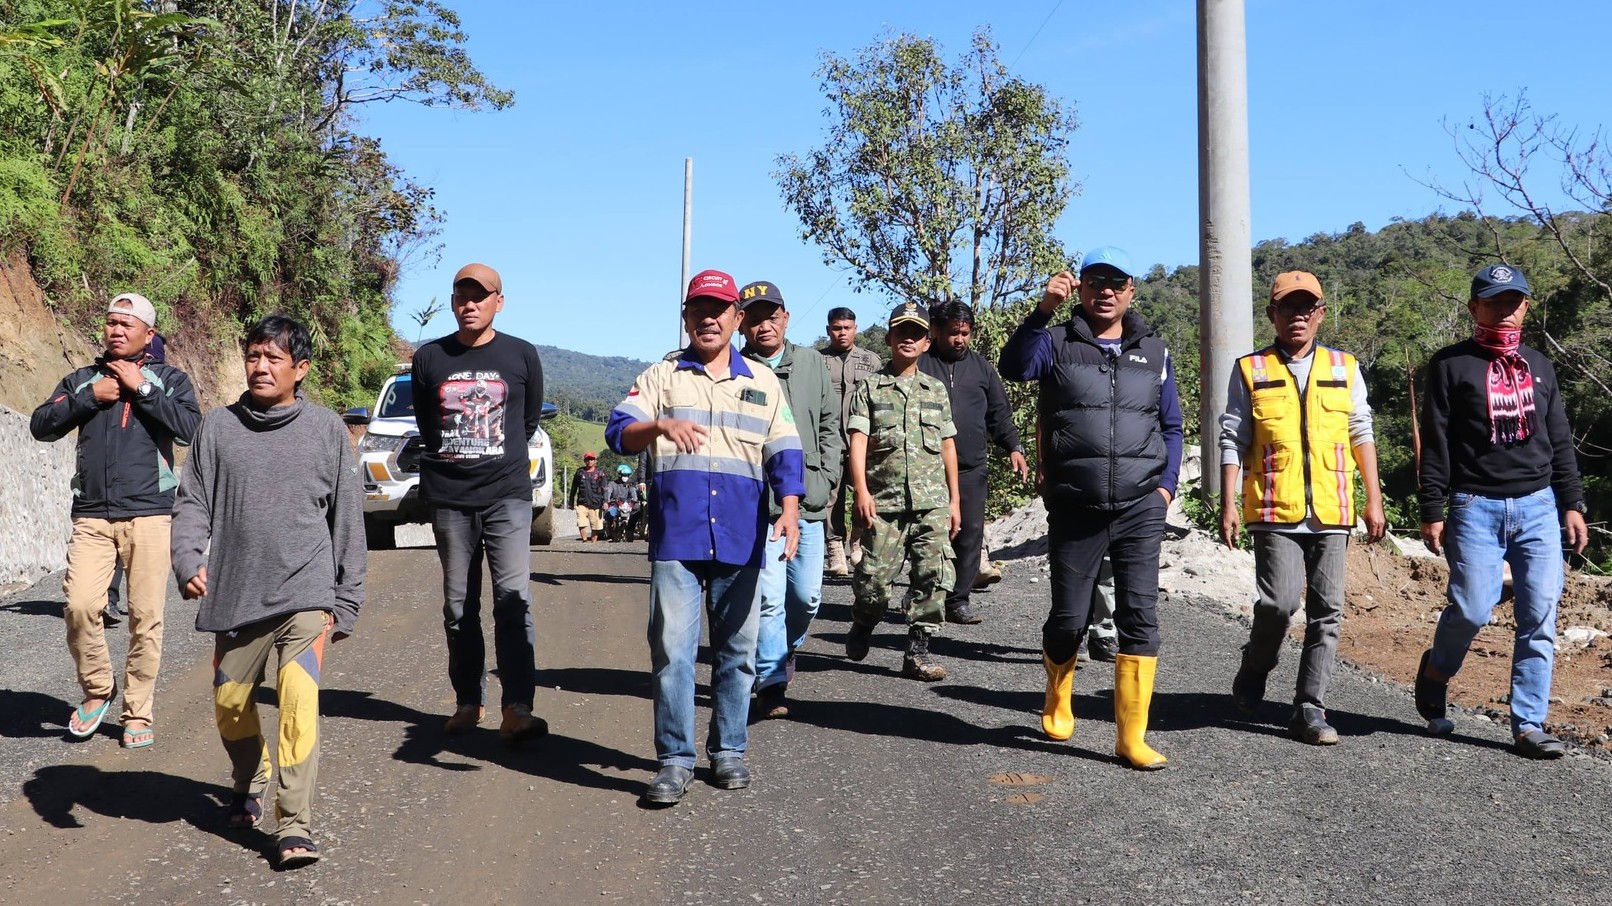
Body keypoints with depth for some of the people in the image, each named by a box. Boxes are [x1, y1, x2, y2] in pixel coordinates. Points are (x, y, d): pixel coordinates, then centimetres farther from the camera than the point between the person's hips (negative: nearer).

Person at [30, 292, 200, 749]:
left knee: (146, 617, -1)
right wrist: (90, 397, -4)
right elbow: (41, 425, 7)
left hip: (149, 514, -2)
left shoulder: (168, 378, 8)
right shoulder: (82, 379, 17)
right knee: (80, 606, -12)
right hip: (91, 516, 2)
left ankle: (138, 714, 11)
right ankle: (97, 690, 12)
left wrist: (141, 389, -9)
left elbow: (190, 427, -9)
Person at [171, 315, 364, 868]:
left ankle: (294, 825, -10)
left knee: (299, 699, -16)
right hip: (235, 598, 3)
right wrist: (188, 562, -16)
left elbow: (347, 521, 5)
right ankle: (248, 786, 40)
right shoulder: (219, 427, 5)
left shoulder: (327, 429, 2)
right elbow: (193, 503, 3)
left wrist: (346, 601, 3)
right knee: (230, 702, 12)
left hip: (305, 594, -3)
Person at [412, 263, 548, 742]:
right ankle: (469, 702, 19)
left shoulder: (522, 356, 3)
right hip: (448, 498, 2)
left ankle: (517, 708, -15)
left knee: (514, 598, -13)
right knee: (458, 606, 8)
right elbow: (425, 423, 16)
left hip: (508, 493, -2)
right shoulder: (429, 358, 6)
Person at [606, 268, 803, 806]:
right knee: (671, 650, -5)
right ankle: (675, 759, 3)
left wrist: (789, 511, -10)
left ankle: (729, 750, 21)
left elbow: (784, 454, 7)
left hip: (742, 540, 2)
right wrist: (660, 426, -27)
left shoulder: (763, 383, 14)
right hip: (676, 537, -2)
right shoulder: (660, 377, 9)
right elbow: (619, 432, -5)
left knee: (737, 650, 9)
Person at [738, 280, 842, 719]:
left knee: (807, 594, 10)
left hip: (809, 502, 5)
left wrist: (826, 482, 7)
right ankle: (772, 684, 1)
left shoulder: (812, 363, 13)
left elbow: (830, 427, 16)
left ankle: (786, 649, 38)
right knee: (769, 596, -8)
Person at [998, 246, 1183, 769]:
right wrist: (1044, 310, -27)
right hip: (1074, 508, -1)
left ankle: (1132, 736, -1)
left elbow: (1171, 425, 16)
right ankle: (1058, 700, 35)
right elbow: (1014, 367, -17)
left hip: (1140, 508, 2)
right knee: (1069, 617, 6)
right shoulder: (1057, 344, 4)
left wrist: (1166, 485, 4)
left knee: (1139, 615, -6)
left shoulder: (1153, 352, 12)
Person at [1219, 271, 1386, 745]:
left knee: (1327, 611, 2)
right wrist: (1228, 506, -3)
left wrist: (1374, 501, 9)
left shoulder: (1344, 368, 11)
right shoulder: (1250, 370, 4)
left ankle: (1310, 707, 11)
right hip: (1275, 511, -3)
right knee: (1281, 600, -14)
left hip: (1331, 512, 3)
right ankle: (1254, 670, 15)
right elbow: (1233, 442, 3)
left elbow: (1361, 435, 14)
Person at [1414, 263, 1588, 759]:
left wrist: (1571, 504, 12)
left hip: (1538, 506, 4)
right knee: (1472, 608, -12)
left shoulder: (1539, 366, 17)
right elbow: (1435, 444, -1)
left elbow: (1560, 440, 19)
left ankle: (1529, 725, 4)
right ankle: (1437, 669, 20)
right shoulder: (1451, 365, 3)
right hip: (1476, 507, -4)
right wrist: (1432, 512, -7)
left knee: (1540, 618, -2)